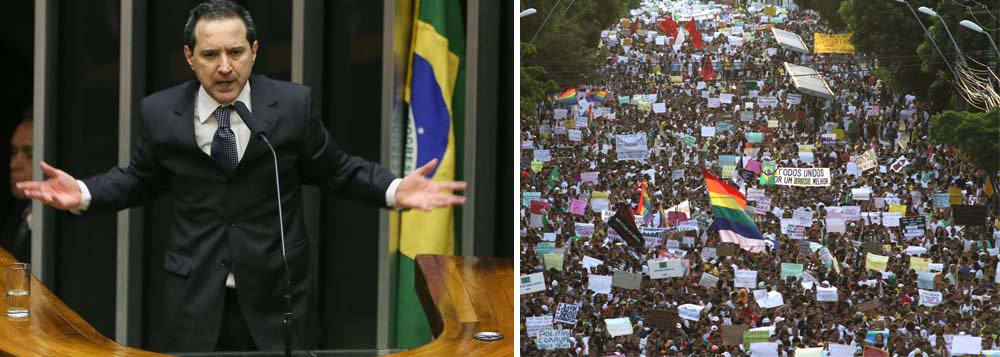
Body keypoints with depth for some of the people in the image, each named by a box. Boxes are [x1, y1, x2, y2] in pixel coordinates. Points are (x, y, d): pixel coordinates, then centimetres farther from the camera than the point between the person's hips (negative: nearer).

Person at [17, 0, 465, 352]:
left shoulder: (293, 104, -4)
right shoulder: (159, 112, -1)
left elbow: (333, 168, 4)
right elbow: (140, 179, 11)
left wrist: (394, 190, -9)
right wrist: (84, 193, -4)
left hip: (276, 287, -1)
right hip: (196, 292, 1)